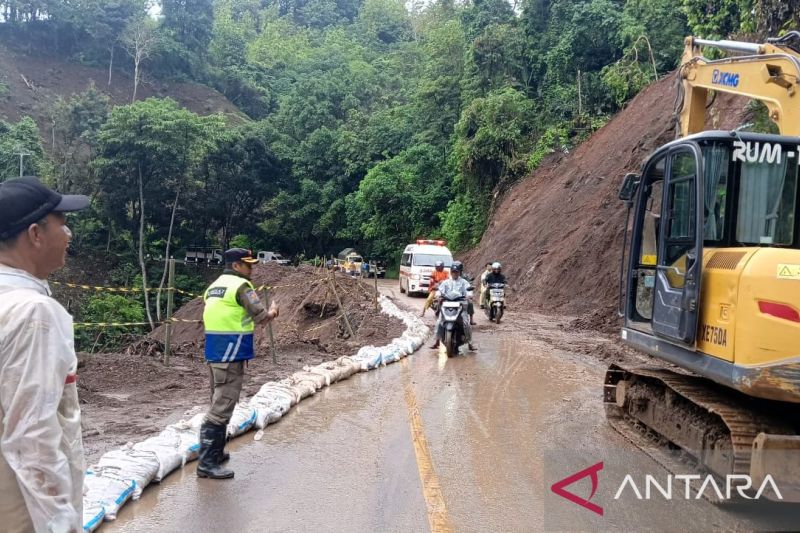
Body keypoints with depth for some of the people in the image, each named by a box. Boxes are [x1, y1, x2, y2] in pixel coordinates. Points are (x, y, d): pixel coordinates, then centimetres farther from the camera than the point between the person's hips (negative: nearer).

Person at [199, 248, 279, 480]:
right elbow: (261, 316, -17)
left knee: (219, 404, 19)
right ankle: (207, 463, -7)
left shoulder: (214, 286, 16)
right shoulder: (241, 286, -12)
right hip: (231, 355, -9)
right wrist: (273, 312, 3)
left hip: (214, 353, 9)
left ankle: (215, 452, 29)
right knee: (222, 407, -8)